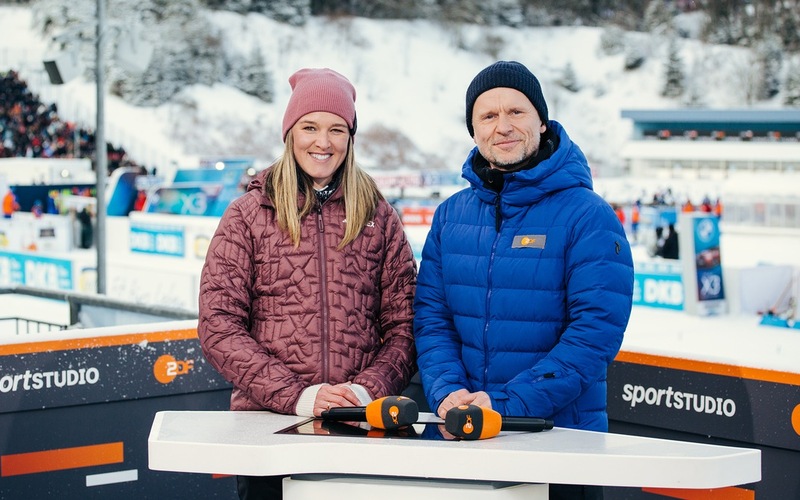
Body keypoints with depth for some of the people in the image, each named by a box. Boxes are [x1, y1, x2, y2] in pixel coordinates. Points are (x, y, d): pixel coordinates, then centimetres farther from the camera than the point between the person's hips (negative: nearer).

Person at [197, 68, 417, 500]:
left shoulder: (378, 217, 8)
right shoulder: (248, 216, 3)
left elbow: (403, 326, 5)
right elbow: (219, 327, -4)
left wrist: (366, 390, -13)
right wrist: (297, 395, -14)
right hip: (267, 423, -1)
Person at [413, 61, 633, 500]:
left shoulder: (588, 217, -8)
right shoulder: (451, 215, 7)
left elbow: (596, 331, -16)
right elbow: (431, 318, 4)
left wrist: (505, 404, -22)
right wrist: (448, 393, -15)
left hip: (562, 435, -4)